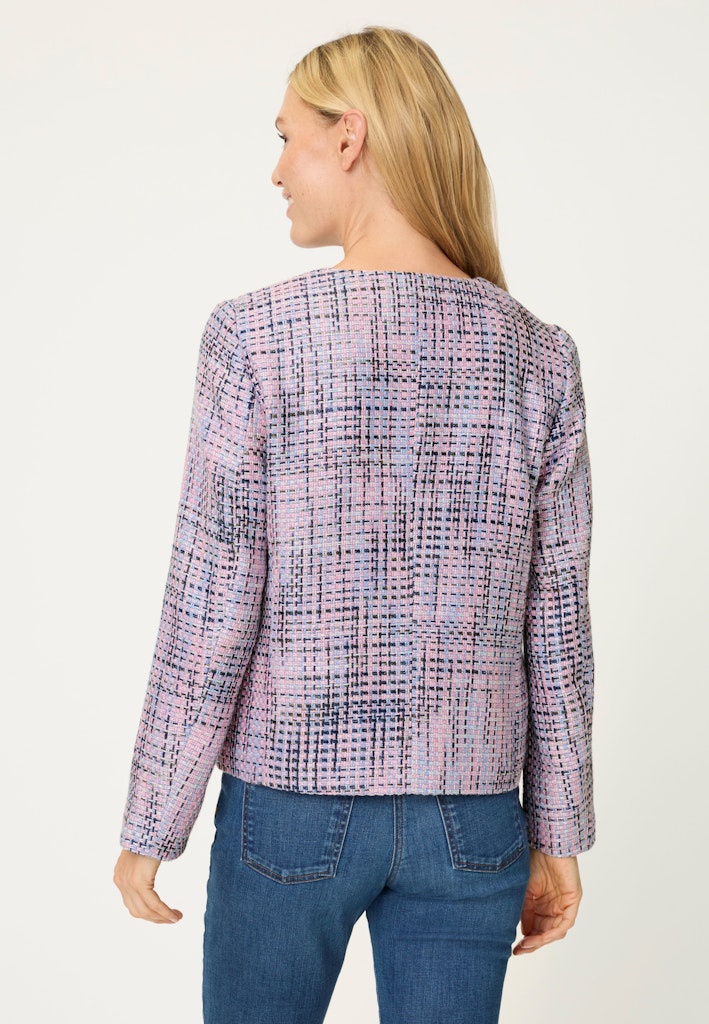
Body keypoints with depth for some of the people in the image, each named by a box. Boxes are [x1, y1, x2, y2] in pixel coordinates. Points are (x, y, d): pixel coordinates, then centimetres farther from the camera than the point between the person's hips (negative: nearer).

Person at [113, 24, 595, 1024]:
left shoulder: (256, 336, -13)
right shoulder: (539, 357, -3)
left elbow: (209, 615, -12)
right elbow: (555, 623, 0)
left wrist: (151, 827, -1)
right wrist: (556, 834, 9)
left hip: (292, 803, -2)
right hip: (470, 819, 3)